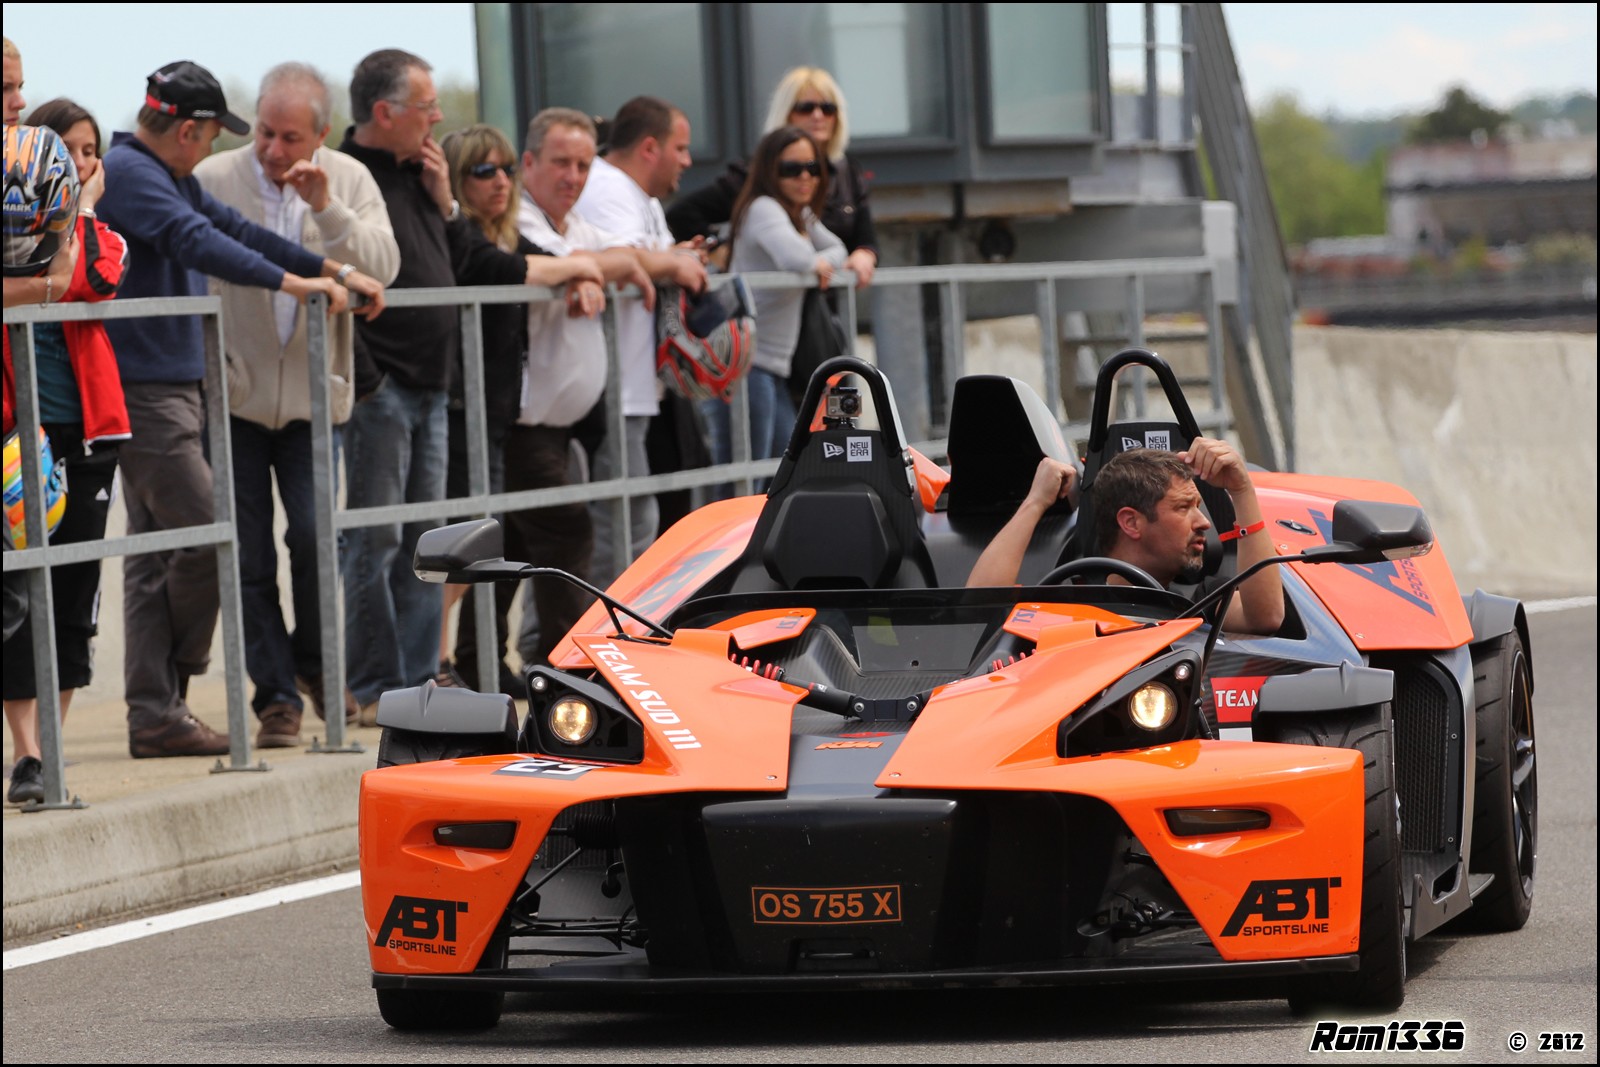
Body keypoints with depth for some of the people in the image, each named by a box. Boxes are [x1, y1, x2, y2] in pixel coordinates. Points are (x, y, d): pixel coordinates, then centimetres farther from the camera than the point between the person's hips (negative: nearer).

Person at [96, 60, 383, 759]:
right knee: (204, 537, -11)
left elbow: (234, 230, 20)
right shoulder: (128, 173, -13)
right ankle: (163, 701, 0)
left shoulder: (172, 178, 19)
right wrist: (291, 282, -29)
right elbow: (193, 240, -25)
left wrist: (334, 270, 12)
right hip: (145, 388, -11)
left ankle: (156, 715, 8)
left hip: (174, 387, 11)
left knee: (155, 555, 8)